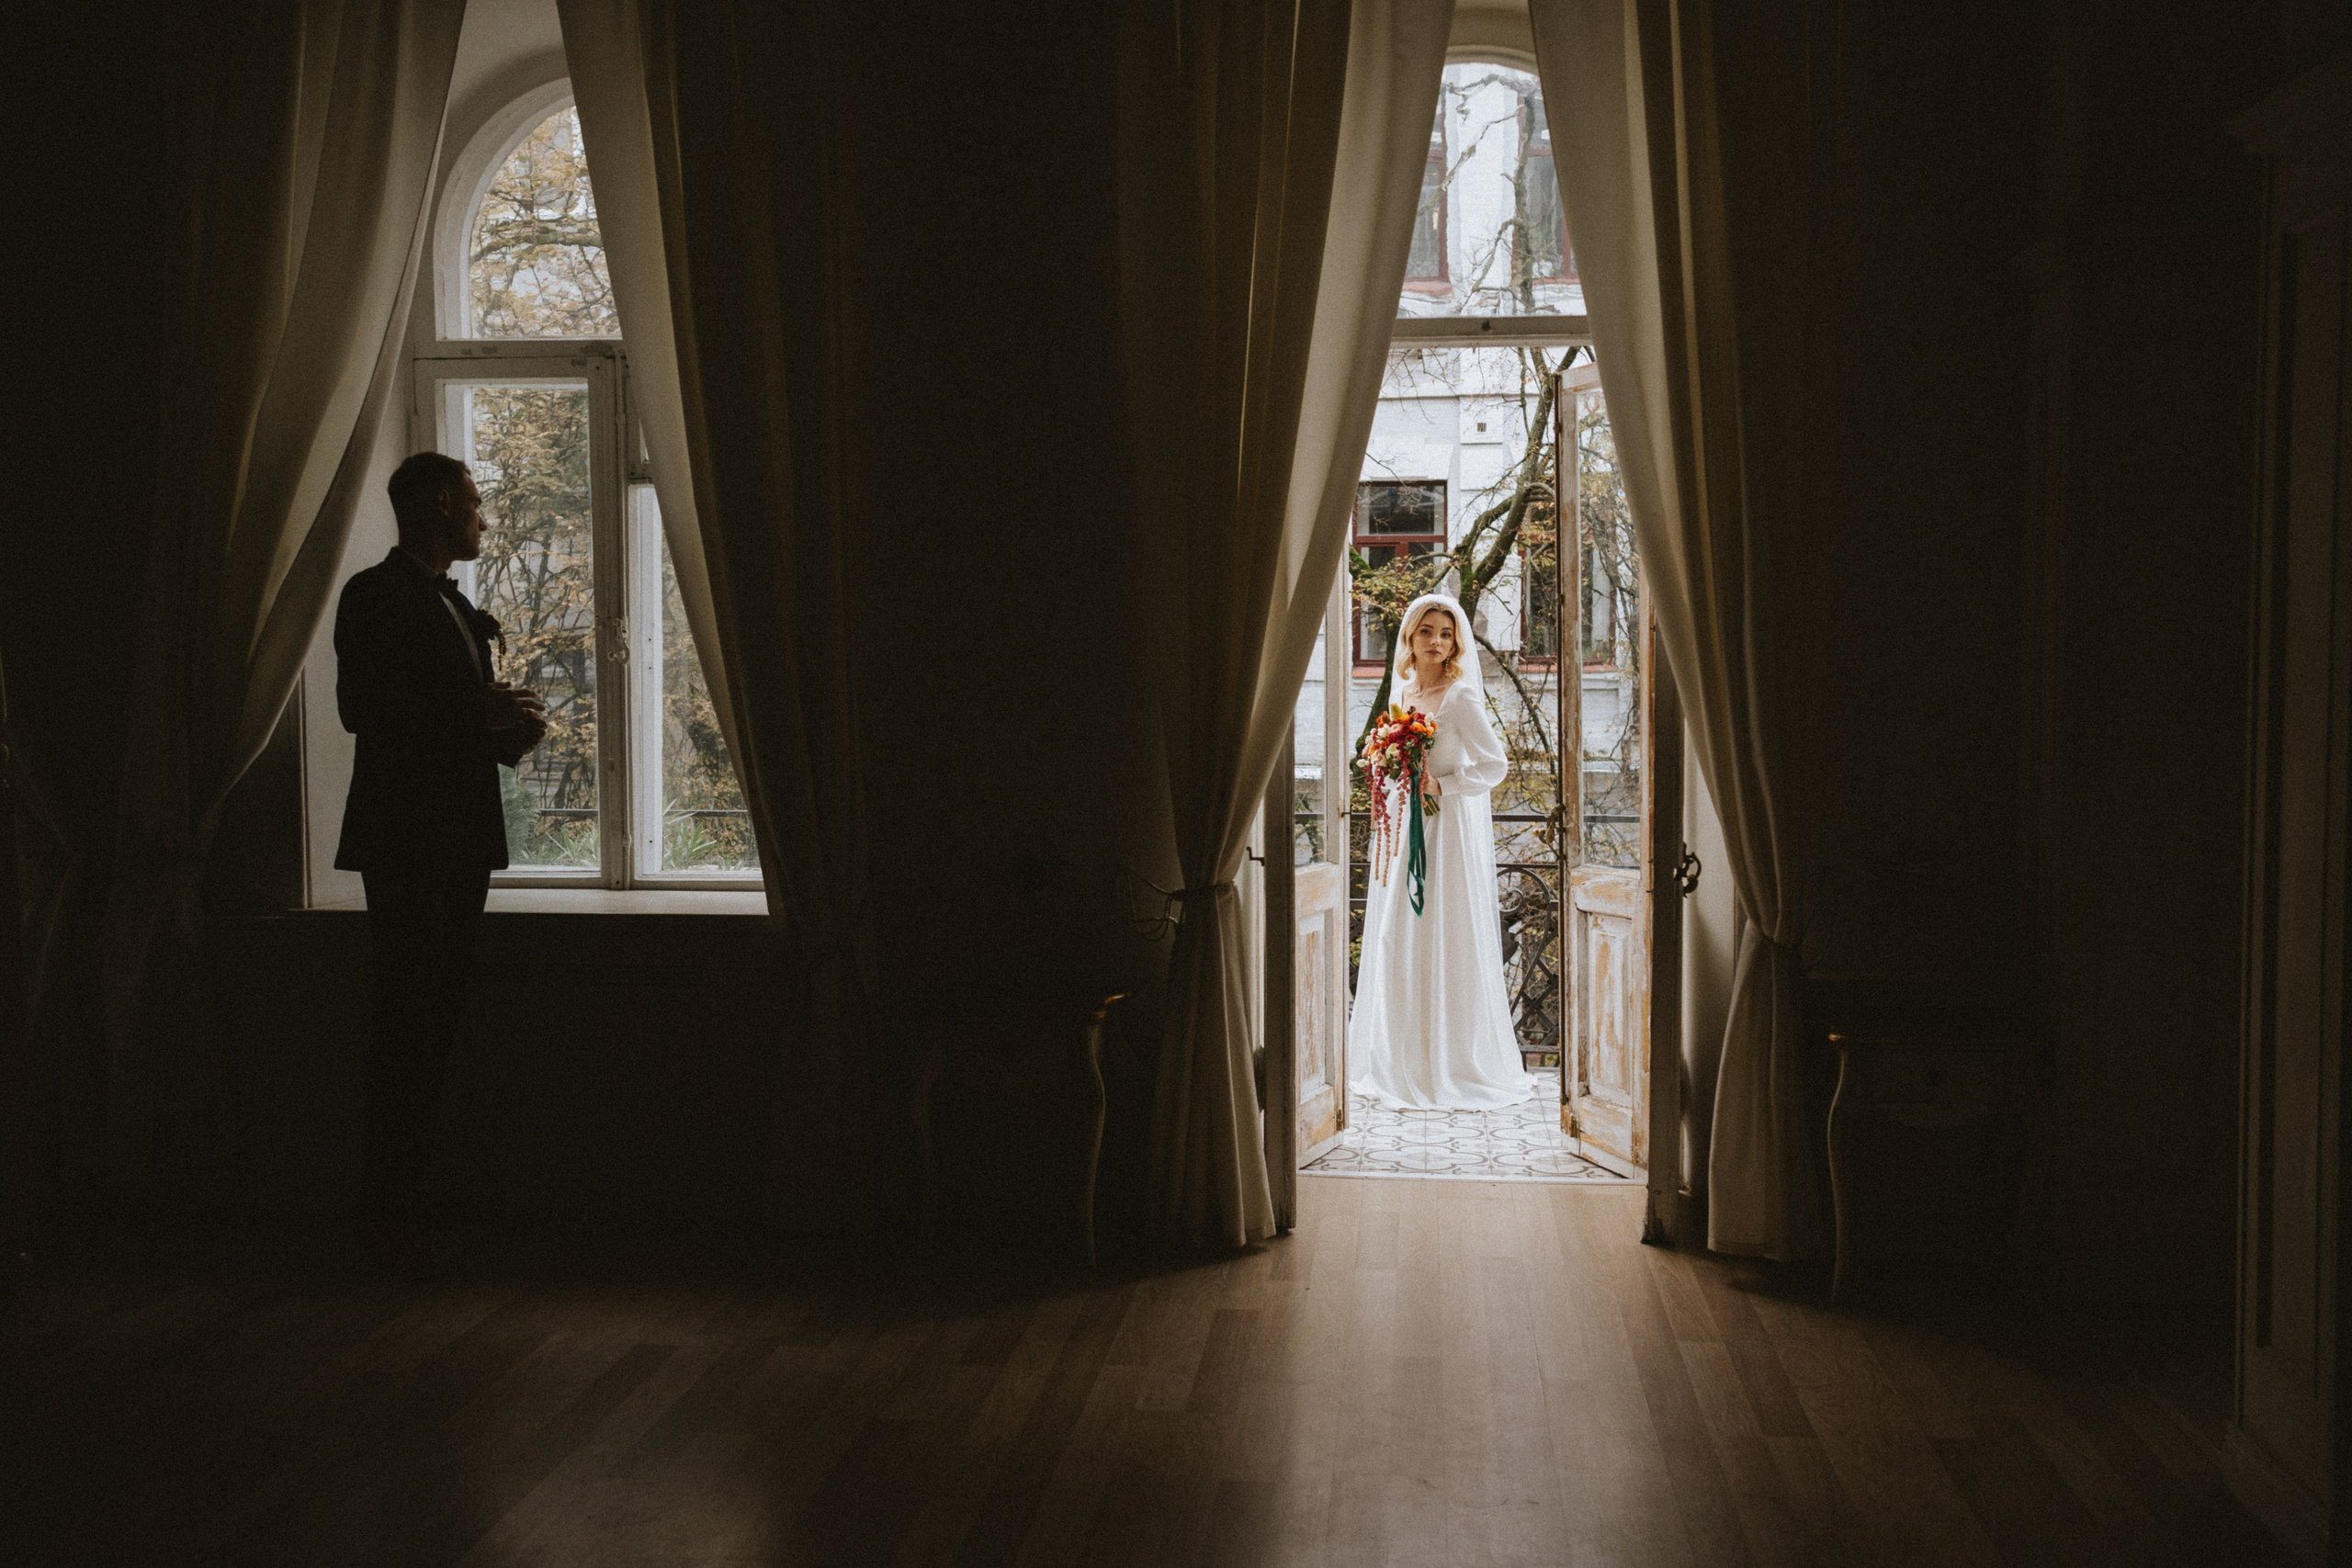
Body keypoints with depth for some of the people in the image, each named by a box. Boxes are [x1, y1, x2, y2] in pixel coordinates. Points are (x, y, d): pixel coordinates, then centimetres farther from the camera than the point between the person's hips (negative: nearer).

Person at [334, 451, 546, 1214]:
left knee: (438, 1015, 10)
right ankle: (387, 1189, -5)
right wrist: (482, 714, -16)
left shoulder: (457, 605, 22)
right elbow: (361, 708, -17)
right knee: (407, 1016, -10)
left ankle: (417, 1178, 17)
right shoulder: (375, 594, -6)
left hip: (463, 834, 9)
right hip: (407, 836, -9)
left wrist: (509, 725, 4)